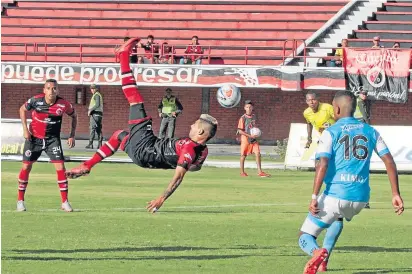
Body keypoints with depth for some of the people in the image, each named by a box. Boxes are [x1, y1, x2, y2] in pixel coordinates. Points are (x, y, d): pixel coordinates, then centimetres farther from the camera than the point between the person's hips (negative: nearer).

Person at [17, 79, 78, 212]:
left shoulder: (63, 104, -16)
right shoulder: (36, 100, -17)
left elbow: (74, 116, 4)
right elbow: (23, 109, 3)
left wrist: (72, 135, 0)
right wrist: (25, 129, -5)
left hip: (52, 139, 0)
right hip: (34, 137, 0)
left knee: (60, 167, -11)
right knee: (26, 167, 1)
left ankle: (65, 202, -2)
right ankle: (20, 200, 15)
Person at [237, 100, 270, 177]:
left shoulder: (253, 117, 7)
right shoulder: (243, 118, -12)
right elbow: (240, 131, -14)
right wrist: (250, 135, -21)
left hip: (253, 139, 5)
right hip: (245, 139, -5)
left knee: (258, 154, -7)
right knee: (243, 156, 6)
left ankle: (260, 172, -6)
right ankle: (242, 172, 20)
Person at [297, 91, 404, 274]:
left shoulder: (331, 132, -2)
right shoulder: (370, 132, 12)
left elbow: (323, 164, -14)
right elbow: (389, 162, 6)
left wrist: (314, 197, -15)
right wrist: (396, 194, 8)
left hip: (335, 195, -5)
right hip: (361, 197, 5)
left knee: (305, 237, 6)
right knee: (338, 218, 39)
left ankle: (316, 252, -29)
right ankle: (324, 259, 23)